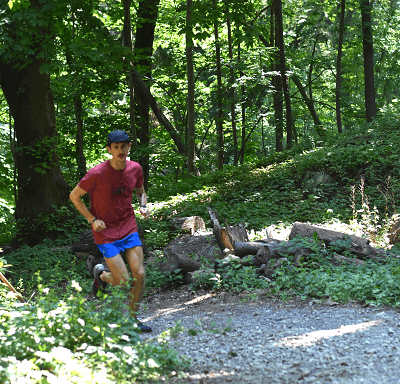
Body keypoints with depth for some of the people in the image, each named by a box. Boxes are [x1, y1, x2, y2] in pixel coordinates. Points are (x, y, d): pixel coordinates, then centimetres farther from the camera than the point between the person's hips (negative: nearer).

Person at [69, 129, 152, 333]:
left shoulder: (135, 168, -2)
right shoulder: (97, 174, -18)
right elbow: (74, 196, -6)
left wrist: (143, 206, -3)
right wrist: (93, 219, -13)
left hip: (129, 228, 5)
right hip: (106, 233, -5)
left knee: (139, 274, -4)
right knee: (123, 282, -8)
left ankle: (133, 318, 14)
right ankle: (101, 274, 27)